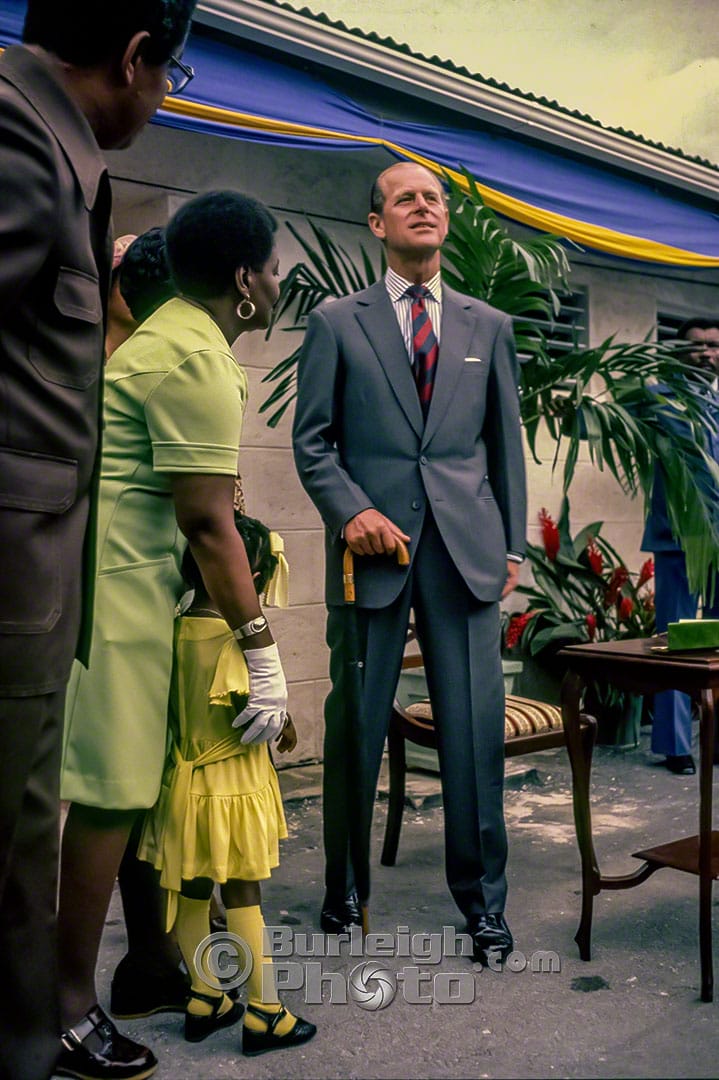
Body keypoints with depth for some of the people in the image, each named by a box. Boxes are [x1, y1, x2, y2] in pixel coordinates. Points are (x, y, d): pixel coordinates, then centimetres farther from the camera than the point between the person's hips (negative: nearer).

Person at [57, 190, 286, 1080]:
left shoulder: (167, 335, 17)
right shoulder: (196, 361, -15)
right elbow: (205, 521, -19)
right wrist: (261, 650, -14)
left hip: (118, 580, 10)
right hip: (116, 591, -10)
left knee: (122, 783, 14)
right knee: (109, 793, -3)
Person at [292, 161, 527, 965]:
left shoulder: (489, 326, 16)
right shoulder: (337, 323, 9)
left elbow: (506, 442, 15)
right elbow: (312, 440, 5)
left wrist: (512, 544, 9)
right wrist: (350, 510, -12)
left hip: (467, 550, 2)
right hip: (372, 545, -1)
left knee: (475, 730, 1)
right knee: (354, 729, 5)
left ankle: (482, 899, 16)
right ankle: (342, 888, 24)